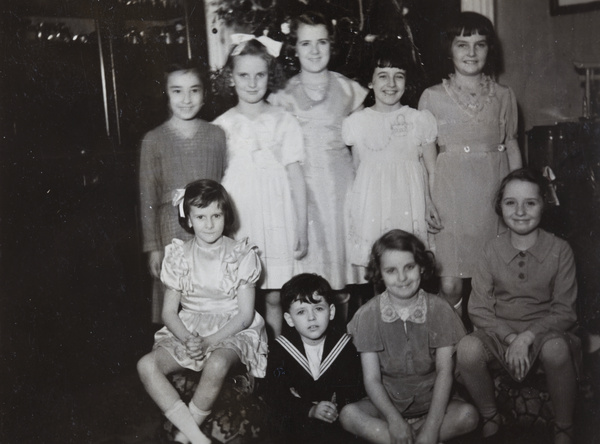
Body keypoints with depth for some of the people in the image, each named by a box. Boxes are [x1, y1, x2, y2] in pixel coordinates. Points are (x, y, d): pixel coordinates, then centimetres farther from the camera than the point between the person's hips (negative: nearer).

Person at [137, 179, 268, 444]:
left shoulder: (241, 255, -4)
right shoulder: (179, 256, 3)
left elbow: (245, 314, -5)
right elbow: (169, 311, 4)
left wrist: (210, 341, -19)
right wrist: (188, 339, -17)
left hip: (232, 331, -3)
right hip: (188, 330, 3)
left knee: (216, 364, -37)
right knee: (146, 365, -24)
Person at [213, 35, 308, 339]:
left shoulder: (284, 122, 4)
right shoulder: (221, 126, 5)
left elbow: (296, 177, 5)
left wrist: (302, 230, 3)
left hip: (276, 219, 0)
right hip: (237, 219, 0)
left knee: (273, 297, 4)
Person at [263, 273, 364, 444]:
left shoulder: (345, 346, 0)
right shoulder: (280, 349, -4)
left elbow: (354, 389, 0)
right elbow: (274, 394, -10)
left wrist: (338, 407, -21)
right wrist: (310, 410, -23)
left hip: (334, 417, 0)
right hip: (295, 418, 0)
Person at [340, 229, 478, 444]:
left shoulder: (440, 310, -8)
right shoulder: (368, 315, -8)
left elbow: (444, 371, -13)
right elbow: (372, 379, -11)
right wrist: (394, 420, -29)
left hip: (432, 400, 1)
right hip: (386, 401, 0)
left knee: (468, 416, -28)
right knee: (348, 415, -27)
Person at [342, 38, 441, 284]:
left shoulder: (421, 120, 6)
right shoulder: (356, 122, 6)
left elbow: (433, 170, 9)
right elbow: (356, 169, 13)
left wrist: (432, 205, -3)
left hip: (410, 208, 0)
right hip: (369, 207, 0)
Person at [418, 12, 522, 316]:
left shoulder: (504, 96, 10)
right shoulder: (432, 97, 4)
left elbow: (512, 145, 14)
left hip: (493, 196, 2)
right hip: (450, 197, -2)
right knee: (450, 286, -5)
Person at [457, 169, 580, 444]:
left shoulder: (560, 251, -5)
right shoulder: (492, 250, -2)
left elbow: (564, 312, -4)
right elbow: (478, 308, -2)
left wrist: (527, 337, -20)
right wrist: (511, 338, -17)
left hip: (545, 332, -1)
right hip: (499, 332, 1)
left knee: (556, 349, -35)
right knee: (467, 348, -29)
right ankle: (490, 418, 0)